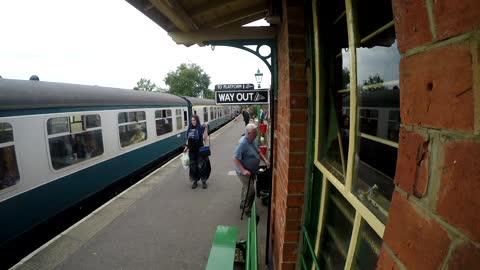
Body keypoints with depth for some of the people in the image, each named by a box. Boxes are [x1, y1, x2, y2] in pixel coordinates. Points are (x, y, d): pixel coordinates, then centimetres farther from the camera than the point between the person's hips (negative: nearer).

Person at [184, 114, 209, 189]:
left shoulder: (201, 128, -8)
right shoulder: (189, 129, 7)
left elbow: (205, 138, -12)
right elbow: (188, 139, 15)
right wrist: (186, 147, 13)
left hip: (200, 150, -4)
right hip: (192, 151, 5)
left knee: (201, 166, 1)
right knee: (193, 166, 11)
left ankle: (204, 181, 18)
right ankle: (194, 181, 25)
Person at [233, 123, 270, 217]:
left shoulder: (254, 140, -2)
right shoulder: (242, 143, -28)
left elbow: (258, 152, 14)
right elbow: (235, 159, -27)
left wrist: (265, 160, 1)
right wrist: (243, 170, -32)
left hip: (252, 171, 8)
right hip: (244, 172, -8)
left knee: (246, 188, 23)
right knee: (250, 191, -5)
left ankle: (243, 204, 43)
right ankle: (247, 210, 15)